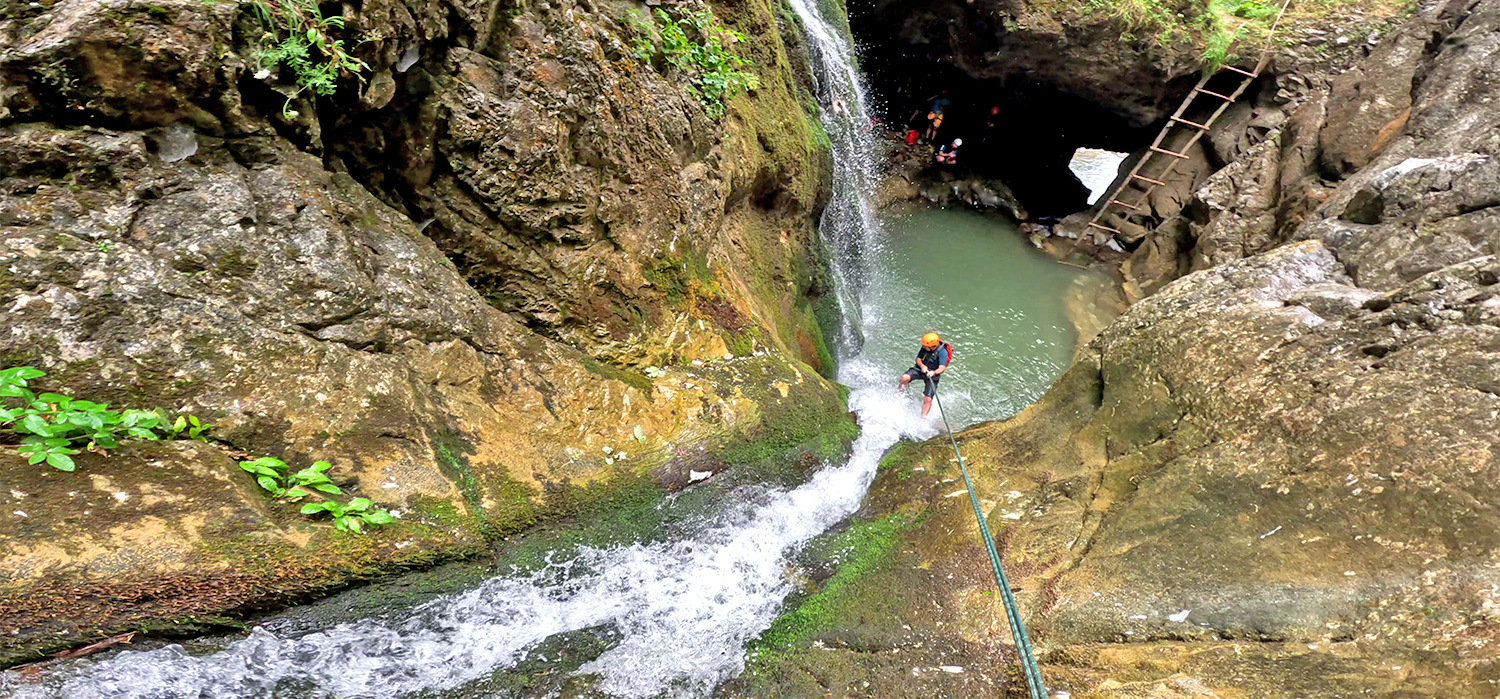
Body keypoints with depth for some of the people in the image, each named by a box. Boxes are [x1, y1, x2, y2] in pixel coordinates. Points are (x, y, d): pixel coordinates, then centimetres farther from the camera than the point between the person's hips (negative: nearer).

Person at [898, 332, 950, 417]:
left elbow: (942, 368, -25)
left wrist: (934, 372, -46)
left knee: (928, 399, -12)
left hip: (932, 375, -3)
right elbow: (918, 359, 0)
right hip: (920, 369, 3)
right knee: (905, 377, -25)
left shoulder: (942, 352, -22)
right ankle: (901, 392, 3)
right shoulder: (924, 348, -10)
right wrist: (922, 366, -22)